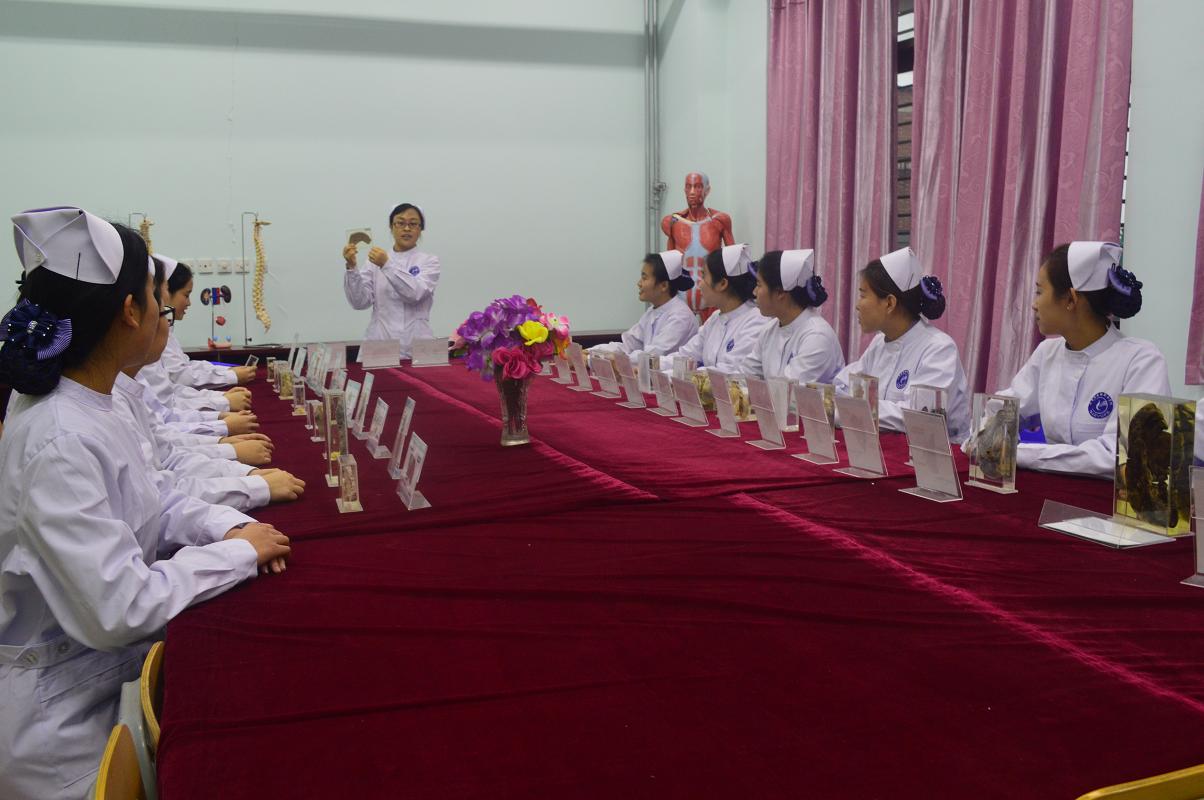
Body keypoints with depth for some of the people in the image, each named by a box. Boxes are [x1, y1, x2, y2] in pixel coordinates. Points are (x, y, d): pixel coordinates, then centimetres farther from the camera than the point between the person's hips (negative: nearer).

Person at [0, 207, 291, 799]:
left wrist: (230, 525, -6)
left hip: (113, 668, 8)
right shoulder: (60, 443, -28)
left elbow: (150, 503, 11)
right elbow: (118, 612, -29)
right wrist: (239, 551, -18)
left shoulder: (85, 406, 0)